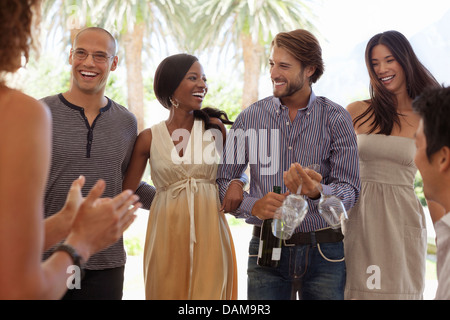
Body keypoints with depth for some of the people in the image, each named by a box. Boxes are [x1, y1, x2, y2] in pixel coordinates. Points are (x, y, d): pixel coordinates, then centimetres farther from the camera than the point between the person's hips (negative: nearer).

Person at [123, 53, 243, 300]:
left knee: (209, 292, 0)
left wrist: (236, 182, -1)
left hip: (209, 231, 1)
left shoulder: (215, 127, 4)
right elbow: (126, 191, 7)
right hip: (167, 233, 0)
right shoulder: (149, 138, 1)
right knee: (168, 293, 5)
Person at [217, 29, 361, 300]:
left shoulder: (336, 119, 0)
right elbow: (222, 181, 6)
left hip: (324, 254, 0)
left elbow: (350, 191, -5)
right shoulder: (250, 118, 4)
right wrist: (253, 206, -13)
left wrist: (316, 192, -27)